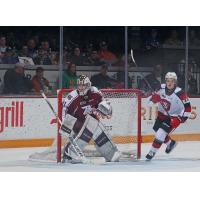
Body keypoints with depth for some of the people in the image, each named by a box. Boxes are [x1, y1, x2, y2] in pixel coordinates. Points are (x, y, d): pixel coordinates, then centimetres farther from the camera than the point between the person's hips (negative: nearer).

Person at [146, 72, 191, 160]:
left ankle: (152, 152, -2)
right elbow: (154, 99, 6)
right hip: (162, 114, 7)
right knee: (158, 132, 19)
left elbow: (187, 108, -19)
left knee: (161, 134, -16)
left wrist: (181, 118, -26)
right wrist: (154, 97, -18)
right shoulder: (161, 88, -11)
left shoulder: (180, 93, -25)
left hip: (173, 117, -6)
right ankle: (170, 143, 44)